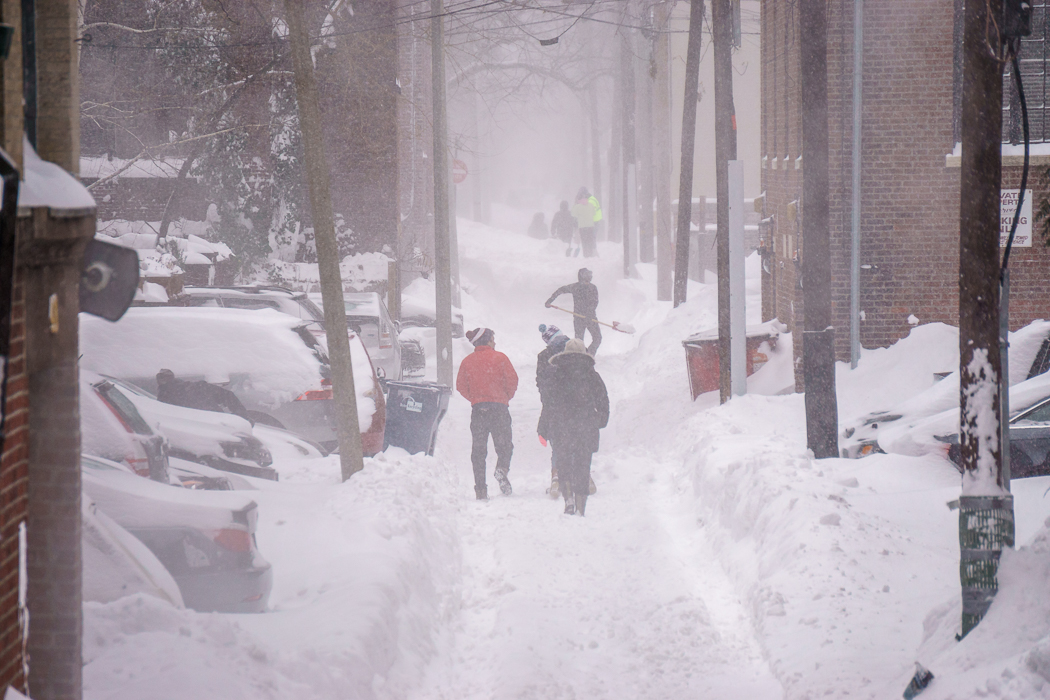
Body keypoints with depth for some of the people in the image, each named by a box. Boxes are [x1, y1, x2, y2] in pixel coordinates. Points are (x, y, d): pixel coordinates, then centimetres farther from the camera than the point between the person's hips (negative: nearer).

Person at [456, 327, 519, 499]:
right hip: (499, 408, -2)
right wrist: (506, 397, 12)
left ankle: (480, 489, -2)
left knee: (478, 449, 5)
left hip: (477, 408, 2)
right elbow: (512, 380, -4)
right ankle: (502, 469, -25)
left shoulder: (467, 361, 6)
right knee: (504, 444, 6)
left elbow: (461, 386, 5)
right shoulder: (499, 358, -1)